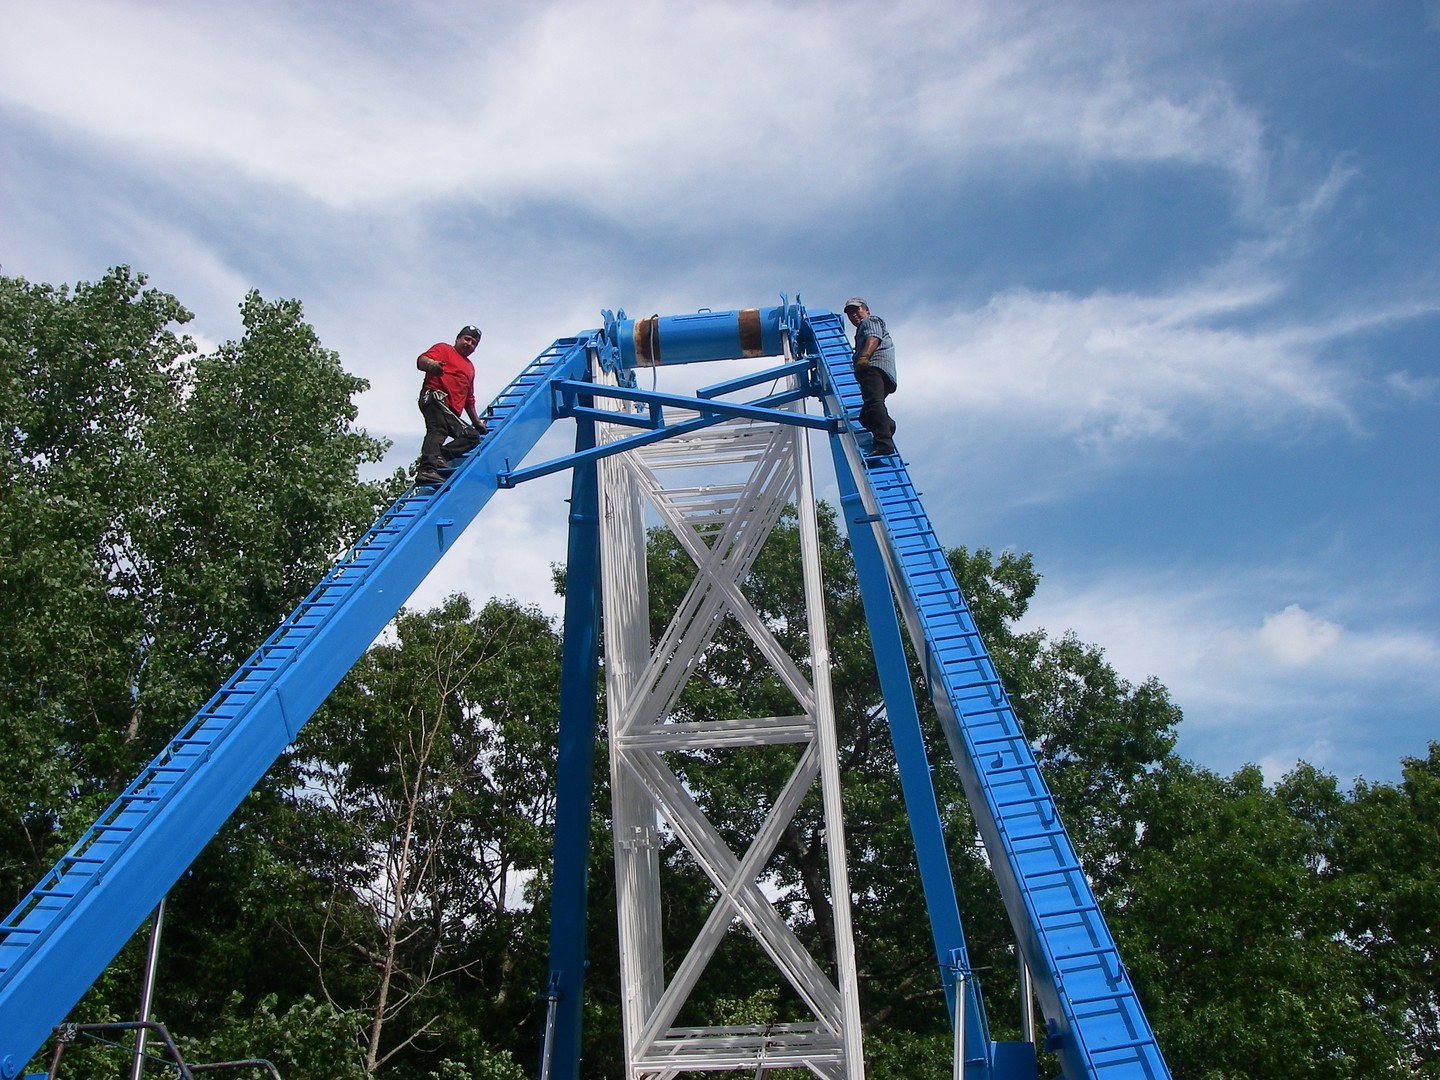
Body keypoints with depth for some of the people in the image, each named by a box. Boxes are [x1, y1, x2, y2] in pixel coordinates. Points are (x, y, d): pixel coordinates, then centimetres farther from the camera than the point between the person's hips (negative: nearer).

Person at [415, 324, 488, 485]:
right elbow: (421, 360, -6)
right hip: (435, 397, -8)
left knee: (473, 435, -2)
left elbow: (469, 399, 37)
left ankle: (439, 455, -20)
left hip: (451, 412, 8)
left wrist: (477, 421, 33)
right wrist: (430, 364, -30)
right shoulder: (443, 349, 14)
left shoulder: (470, 367, 34)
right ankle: (427, 469, -46)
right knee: (438, 430, -29)